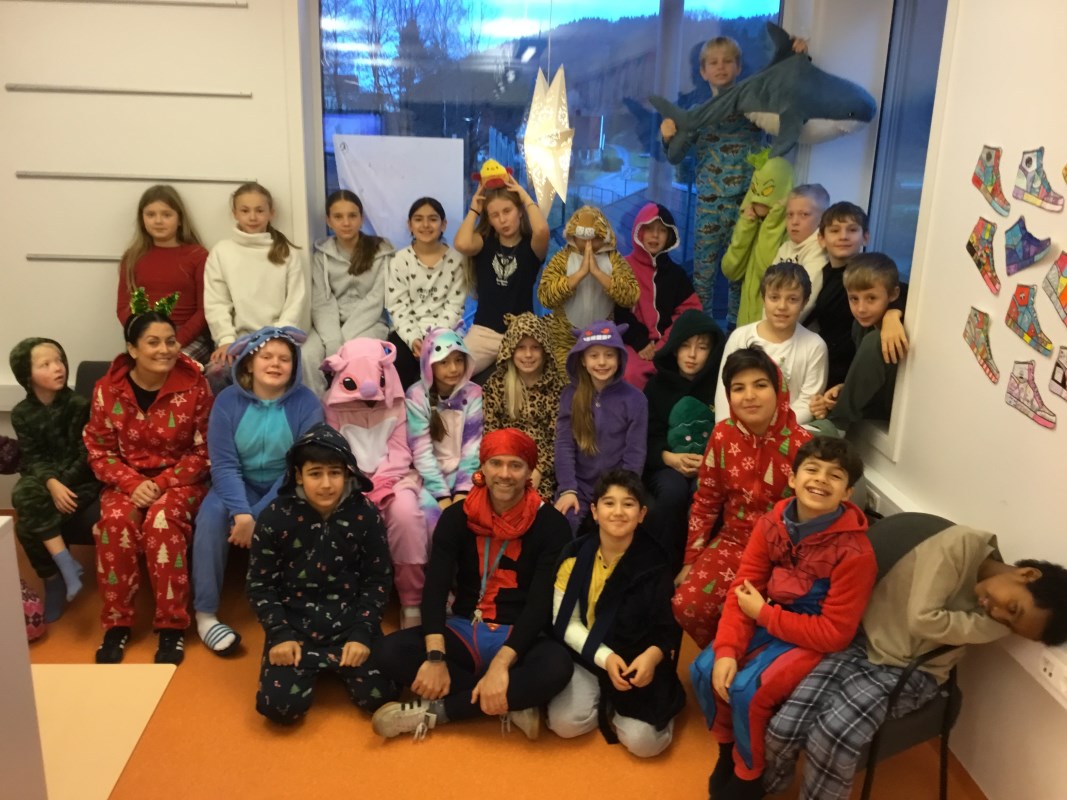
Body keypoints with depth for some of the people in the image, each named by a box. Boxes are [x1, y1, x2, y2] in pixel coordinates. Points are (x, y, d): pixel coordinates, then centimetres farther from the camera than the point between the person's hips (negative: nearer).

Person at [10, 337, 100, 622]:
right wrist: (51, 484, -24)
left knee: (31, 519, -26)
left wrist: (61, 485, -19)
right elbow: (33, 459, -5)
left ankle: (55, 577, -5)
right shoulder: (22, 413, 1)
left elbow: (86, 455, -9)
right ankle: (66, 565, -23)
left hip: (79, 481, -3)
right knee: (24, 496, -29)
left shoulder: (79, 405, -7)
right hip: (43, 482, 3)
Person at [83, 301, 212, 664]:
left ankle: (171, 627, -19)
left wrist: (163, 483, -17)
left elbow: (204, 450, -6)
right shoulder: (107, 389, -4)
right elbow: (99, 451, 1)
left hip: (181, 479, -2)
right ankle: (116, 624, -13)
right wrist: (133, 484, -16)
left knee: (162, 520, -32)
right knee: (115, 521, -29)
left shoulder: (194, 385, -9)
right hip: (128, 481, 2)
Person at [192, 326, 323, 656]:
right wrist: (241, 513, -30)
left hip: (286, 490, -1)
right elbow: (224, 464, -13)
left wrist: (257, 518, -24)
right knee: (211, 514, -29)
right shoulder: (228, 400, -8)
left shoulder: (307, 403, -12)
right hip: (239, 486, 1)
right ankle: (205, 613, -18)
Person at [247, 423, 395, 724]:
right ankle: (313, 665, 16)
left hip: (351, 620, 1)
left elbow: (379, 579, -1)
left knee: (376, 696, -15)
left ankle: (335, 664, 17)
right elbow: (260, 584, -1)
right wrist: (280, 634, -12)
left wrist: (362, 633, -11)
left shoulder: (365, 514, -8)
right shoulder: (275, 516, -10)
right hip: (294, 623, 0)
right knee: (281, 706, -17)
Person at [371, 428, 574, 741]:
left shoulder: (551, 524, -9)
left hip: (519, 638, -2)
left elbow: (541, 602, -16)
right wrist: (436, 657, -27)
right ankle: (511, 703, -19)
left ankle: (435, 710, -21)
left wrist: (500, 665, -29)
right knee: (390, 652, -23)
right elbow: (435, 588, -11)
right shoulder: (457, 516, -1)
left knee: (557, 666, -36)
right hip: (463, 631, 3)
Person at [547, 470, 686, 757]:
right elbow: (564, 622, -5)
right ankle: (603, 699, 14)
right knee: (565, 722, -20)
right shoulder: (575, 555, -8)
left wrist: (652, 655, -25)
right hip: (586, 656, 2)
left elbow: (670, 626, -4)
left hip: (639, 661, -1)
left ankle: (615, 707, 15)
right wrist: (604, 657, -18)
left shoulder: (655, 563, -11)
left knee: (644, 741, -20)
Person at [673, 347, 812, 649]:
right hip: (734, 541, 4)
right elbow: (705, 502, 4)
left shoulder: (800, 444, -16)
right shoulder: (723, 435, -4)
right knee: (686, 606, -15)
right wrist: (691, 560, 5)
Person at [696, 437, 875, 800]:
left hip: (817, 638, -5)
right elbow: (742, 588, -9)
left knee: (746, 689, -22)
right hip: (770, 621, 6)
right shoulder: (771, 524, -10)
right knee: (705, 669, -9)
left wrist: (762, 613, -20)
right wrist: (726, 650, -22)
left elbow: (834, 633, -23)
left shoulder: (854, 552, -26)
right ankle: (727, 748, 19)